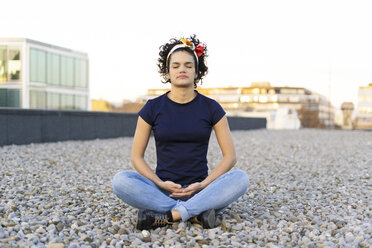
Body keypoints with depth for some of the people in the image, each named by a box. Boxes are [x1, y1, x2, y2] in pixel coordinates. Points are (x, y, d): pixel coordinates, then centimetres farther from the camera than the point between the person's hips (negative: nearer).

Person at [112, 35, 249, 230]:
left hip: (199, 190, 0)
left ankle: (166, 216, -31)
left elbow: (229, 156, 2)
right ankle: (197, 211, -27)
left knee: (240, 178, -28)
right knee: (120, 181, -27)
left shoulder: (211, 108, 3)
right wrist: (160, 184, -13)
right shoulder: (153, 108, 2)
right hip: (162, 191, 0)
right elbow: (136, 157, 4)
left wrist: (203, 185, -12)